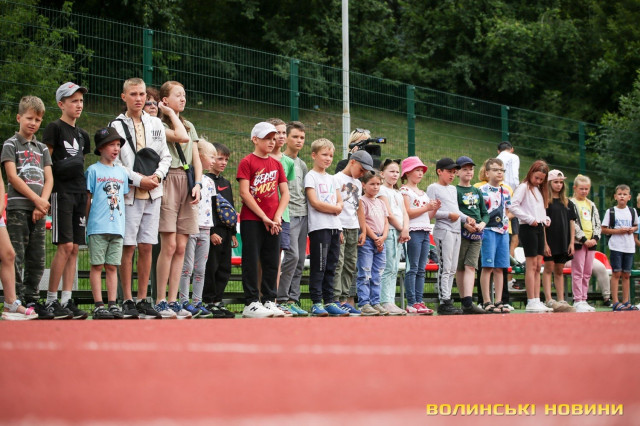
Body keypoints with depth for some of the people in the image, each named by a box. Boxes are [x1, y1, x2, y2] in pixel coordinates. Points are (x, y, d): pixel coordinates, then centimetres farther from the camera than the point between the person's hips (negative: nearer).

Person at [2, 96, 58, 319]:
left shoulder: (42, 148, 18)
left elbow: (48, 179, 10)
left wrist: (42, 203, -6)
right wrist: (36, 199, -12)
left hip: (39, 210, 6)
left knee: (37, 259, 6)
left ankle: (32, 300, 11)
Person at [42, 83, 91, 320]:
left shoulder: (82, 135, 19)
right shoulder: (54, 128, -2)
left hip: (79, 193, 7)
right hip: (61, 192, -7)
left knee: (74, 249, 3)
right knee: (66, 246, -13)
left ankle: (67, 300, 4)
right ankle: (51, 300, -8)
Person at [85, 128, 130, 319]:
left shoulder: (122, 172, 15)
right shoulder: (93, 170, 2)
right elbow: (88, 199, 1)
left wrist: (123, 222, 12)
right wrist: (88, 222, -2)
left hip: (117, 227, 4)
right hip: (98, 227, -4)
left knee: (112, 267, 6)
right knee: (97, 266, -3)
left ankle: (113, 304, 7)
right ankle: (99, 305, -3)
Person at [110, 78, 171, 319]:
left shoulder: (156, 124, 13)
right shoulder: (116, 125, 0)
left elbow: (165, 156, 14)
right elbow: (114, 162, -5)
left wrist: (157, 176, -5)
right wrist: (139, 180, -12)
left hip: (153, 193, 4)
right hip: (129, 193, -4)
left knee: (146, 247, 4)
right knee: (128, 247, -5)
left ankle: (142, 300, 9)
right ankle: (127, 301, 0)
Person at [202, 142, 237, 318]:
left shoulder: (226, 183, 19)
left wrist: (233, 233, 18)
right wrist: (212, 232, -19)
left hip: (225, 231, 8)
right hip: (213, 232, -8)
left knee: (224, 268, 8)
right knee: (211, 267, -6)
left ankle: (217, 301, 13)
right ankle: (208, 302, -1)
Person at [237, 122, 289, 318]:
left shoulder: (277, 164, 13)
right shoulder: (247, 162, -4)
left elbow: (285, 193, 11)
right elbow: (245, 193, -11)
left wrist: (277, 217, -4)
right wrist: (264, 217, -12)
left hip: (272, 223, 5)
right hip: (251, 220, -5)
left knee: (272, 263, 7)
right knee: (251, 261, -4)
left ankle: (269, 301, 13)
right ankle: (251, 303, -3)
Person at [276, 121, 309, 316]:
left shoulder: (303, 165, 20)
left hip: (303, 215, 8)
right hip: (288, 214, -8)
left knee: (300, 259, 5)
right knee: (292, 255, -17)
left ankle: (293, 300, 8)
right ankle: (282, 299, -11)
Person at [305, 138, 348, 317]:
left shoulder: (332, 179, 20)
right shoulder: (311, 176, -2)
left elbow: (340, 203, 15)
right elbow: (315, 202, -12)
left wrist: (337, 207, -8)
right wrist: (334, 208, -4)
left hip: (334, 226, 7)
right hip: (319, 226, -7)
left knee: (331, 266, 7)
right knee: (319, 266, -9)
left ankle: (329, 301, 10)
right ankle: (316, 303, -9)